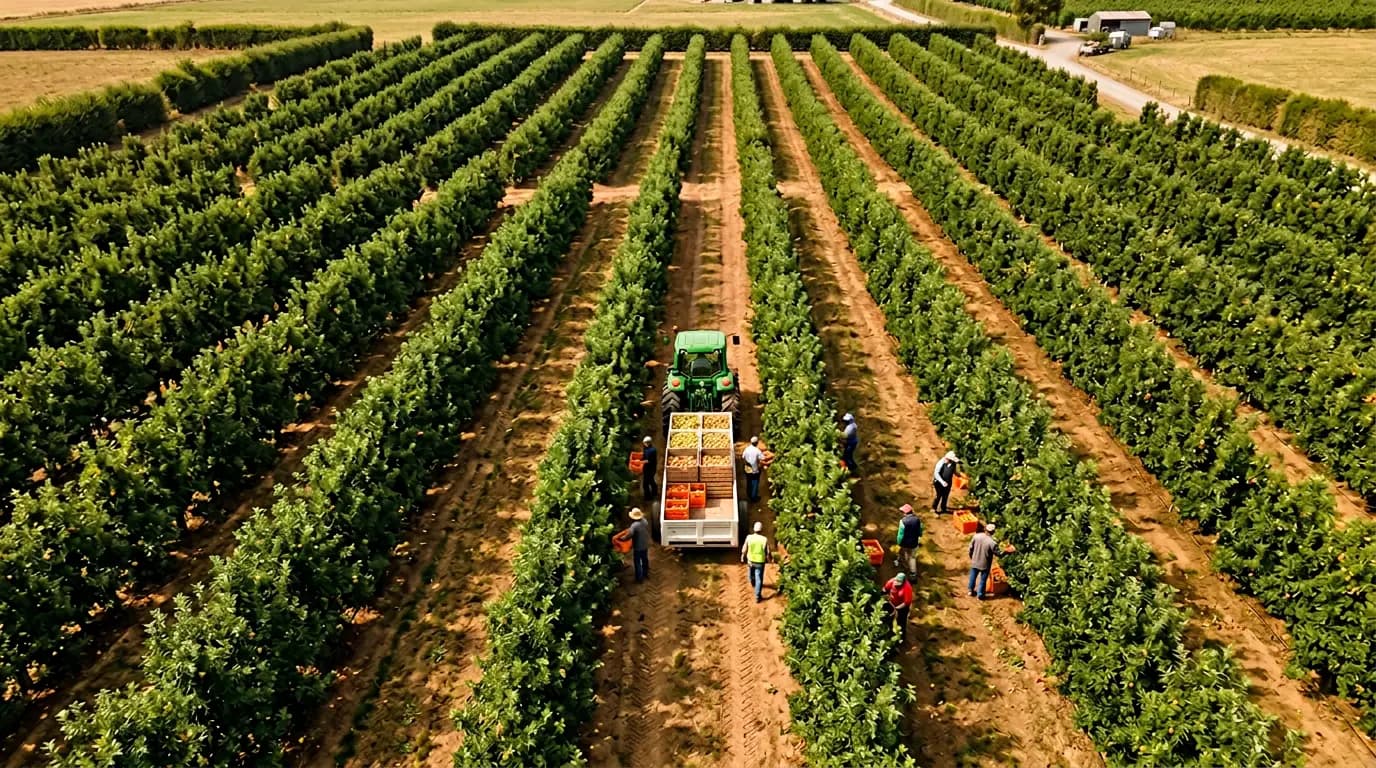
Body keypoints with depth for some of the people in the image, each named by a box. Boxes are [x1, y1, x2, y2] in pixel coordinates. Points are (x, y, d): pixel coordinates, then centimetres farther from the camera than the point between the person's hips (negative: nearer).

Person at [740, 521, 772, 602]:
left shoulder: (749, 537, -16)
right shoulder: (765, 540, -20)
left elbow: (744, 549, -5)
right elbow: (768, 552, -11)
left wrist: (742, 557, 13)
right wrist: (769, 559, 10)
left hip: (750, 560, 3)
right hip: (760, 562, -3)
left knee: (752, 573, 31)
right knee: (759, 579, 7)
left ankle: (752, 583, 60)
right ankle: (757, 597, 9)